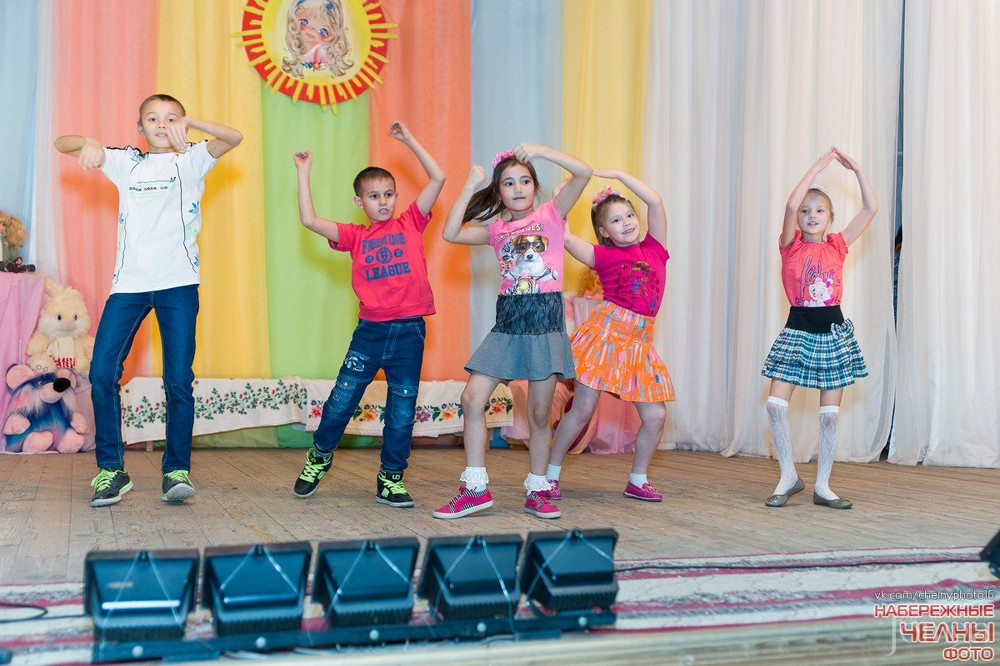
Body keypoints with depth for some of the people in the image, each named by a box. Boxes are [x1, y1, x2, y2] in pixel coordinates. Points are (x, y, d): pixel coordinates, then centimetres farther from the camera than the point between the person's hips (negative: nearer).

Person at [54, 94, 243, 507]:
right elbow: (61, 144, 16)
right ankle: (111, 470, 3)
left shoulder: (191, 160, 11)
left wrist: (190, 123, -19)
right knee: (102, 373, -6)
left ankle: (177, 470, 4)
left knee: (179, 379, -4)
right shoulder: (125, 162, 19)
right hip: (129, 283, 2)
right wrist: (89, 142, -6)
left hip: (178, 282, -2)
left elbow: (234, 138, -5)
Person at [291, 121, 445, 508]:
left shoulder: (410, 224, 6)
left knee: (402, 411, 5)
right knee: (340, 402, 5)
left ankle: (391, 479, 19)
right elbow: (309, 220, -1)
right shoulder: (356, 236, 7)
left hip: (409, 332, 0)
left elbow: (438, 178, 1)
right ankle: (320, 456, 30)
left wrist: (408, 140, 3)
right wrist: (304, 174, 4)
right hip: (369, 331, 1)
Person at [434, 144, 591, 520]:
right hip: (507, 322, 3)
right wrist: (470, 186, 1)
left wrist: (539, 150, -15)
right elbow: (451, 233, 0)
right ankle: (475, 489, 2)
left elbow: (583, 173, -10)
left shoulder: (551, 215, 3)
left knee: (539, 413, 3)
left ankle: (536, 492, 17)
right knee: (472, 399, -6)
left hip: (545, 320, -3)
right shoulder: (497, 229, 12)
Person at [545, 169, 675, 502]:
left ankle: (637, 481, 18)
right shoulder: (603, 256, 3)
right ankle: (550, 474, 12)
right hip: (605, 332, -3)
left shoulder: (654, 247, 11)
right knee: (583, 409, -3)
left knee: (656, 415, 0)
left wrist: (617, 174, 7)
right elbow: (564, 237, -7)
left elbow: (655, 202, 3)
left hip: (639, 340, 4)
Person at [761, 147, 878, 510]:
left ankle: (822, 486, 14)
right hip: (797, 332, -2)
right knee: (775, 405, -11)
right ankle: (789, 477, 6)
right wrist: (818, 166, -11)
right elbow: (791, 205, -16)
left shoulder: (837, 245, 6)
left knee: (830, 413, 4)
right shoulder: (791, 246, 0)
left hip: (834, 332, 2)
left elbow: (870, 208, 4)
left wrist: (856, 168, 0)